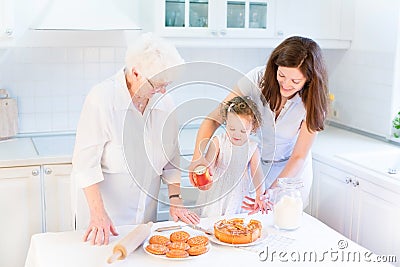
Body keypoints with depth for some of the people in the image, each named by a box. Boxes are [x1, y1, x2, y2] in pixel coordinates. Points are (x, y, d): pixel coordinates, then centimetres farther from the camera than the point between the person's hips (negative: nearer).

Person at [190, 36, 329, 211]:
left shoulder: (313, 103, -23)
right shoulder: (258, 78, -25)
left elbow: (299, 157, -21)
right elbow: (214, 119, -25)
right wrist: (198, 157, -42)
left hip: (292, 171, 0)